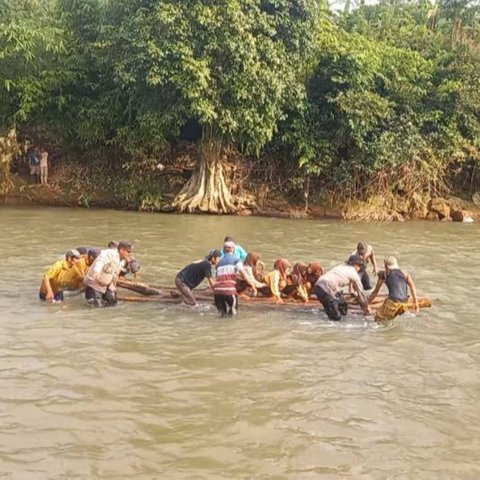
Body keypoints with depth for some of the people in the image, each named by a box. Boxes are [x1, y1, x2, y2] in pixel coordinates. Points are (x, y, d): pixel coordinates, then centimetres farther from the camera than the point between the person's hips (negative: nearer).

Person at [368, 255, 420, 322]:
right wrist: (416, 302, 1)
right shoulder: (404, 273, 19)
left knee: (378, 318, 10)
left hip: (392, 301, -4)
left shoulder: (384, 274, 14)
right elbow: (412, 286, 3)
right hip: (404, 303, 4)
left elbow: (375, 292, 21)